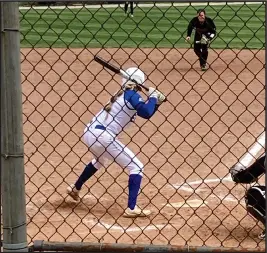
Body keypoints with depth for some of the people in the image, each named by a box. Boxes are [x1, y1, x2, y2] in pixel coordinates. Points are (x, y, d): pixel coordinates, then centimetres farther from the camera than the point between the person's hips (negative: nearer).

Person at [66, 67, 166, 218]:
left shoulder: (121, 94, 20)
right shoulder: (132, 95, -6)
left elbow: (145, 114, 26)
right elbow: (147, 112, -21)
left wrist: (157, 102, 14)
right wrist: (153, 97, -5)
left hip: (90, 133, 9)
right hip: (103, 136, -9)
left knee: (99, 161, 42)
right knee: (136, 167, -3)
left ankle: (75, 189, 54)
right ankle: (132, 208, -11)